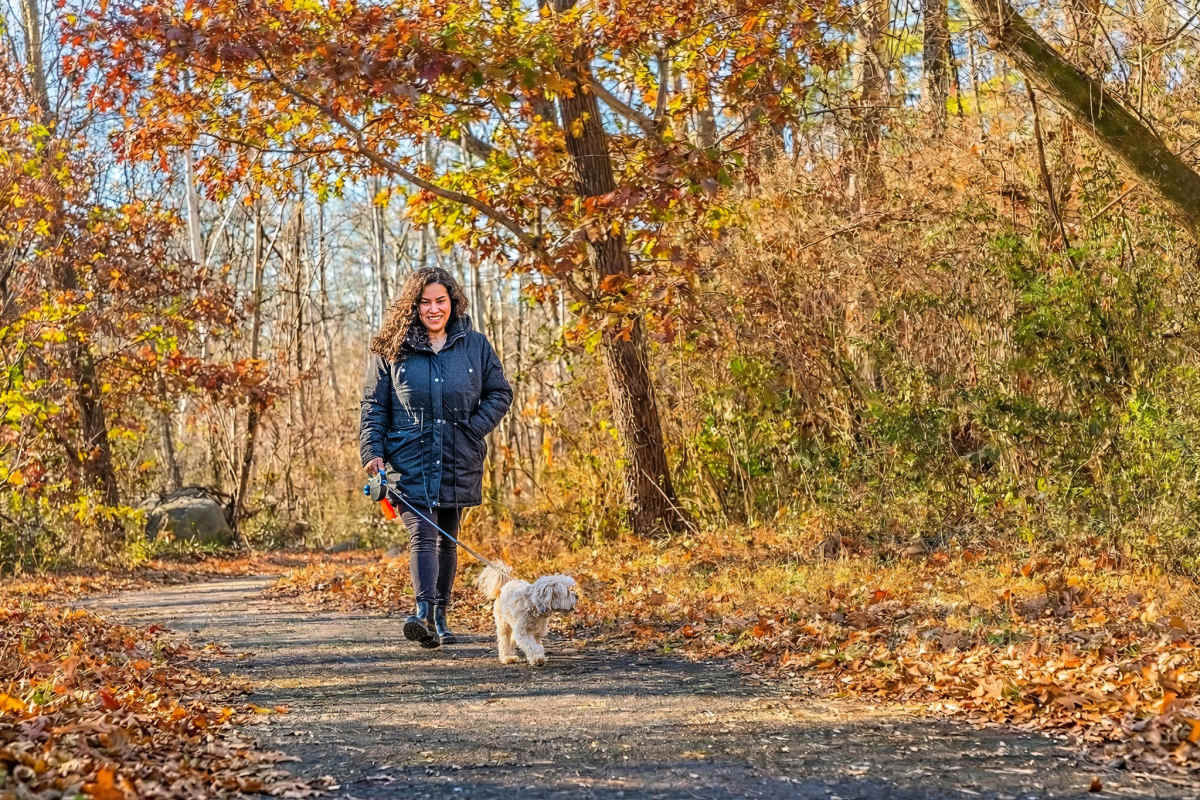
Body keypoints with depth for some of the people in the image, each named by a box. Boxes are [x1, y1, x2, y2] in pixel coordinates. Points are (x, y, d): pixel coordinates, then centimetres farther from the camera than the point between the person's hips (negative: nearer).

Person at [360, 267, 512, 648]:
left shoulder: (475, 345, 5)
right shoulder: (390, 349, 3)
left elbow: (500, 392, 12)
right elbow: (374, 405, 5)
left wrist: (476, 428, -3)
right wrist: (373, 452, -6)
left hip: (459, 462, 2)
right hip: (409, 461, -2)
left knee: (446, 539, 11)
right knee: (421, 534, -18)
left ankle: (439, 616, 23)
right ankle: (424, 612, -30)